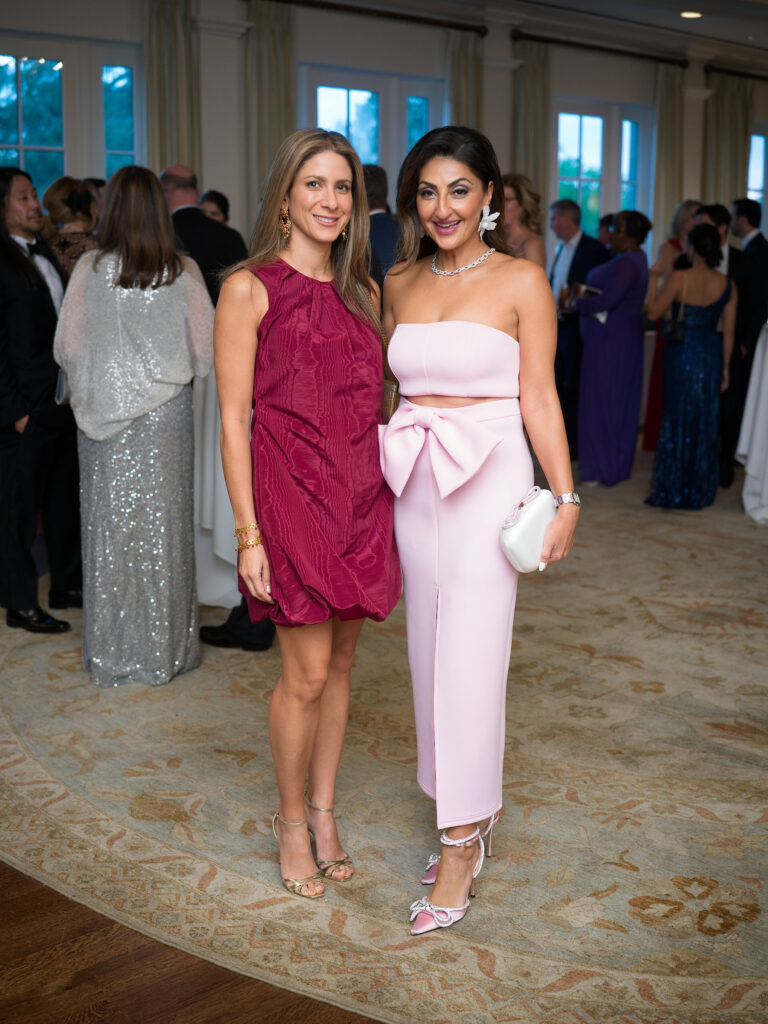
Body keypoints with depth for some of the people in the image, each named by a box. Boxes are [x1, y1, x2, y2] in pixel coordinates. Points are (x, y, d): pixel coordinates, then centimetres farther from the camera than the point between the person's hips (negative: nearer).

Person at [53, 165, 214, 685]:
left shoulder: (91, 268, -7)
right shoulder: (183, 271, -6)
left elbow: (67, 347, -4)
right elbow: (206, 349, -3)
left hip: (105, 413, 0)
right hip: (166, 414, 0)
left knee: (111, 526, 9)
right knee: (163, 524, 8)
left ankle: (112, 652, 18)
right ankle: (165, 647, 17)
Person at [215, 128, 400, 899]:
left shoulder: (362, 292, 11)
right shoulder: (249, 288, -6)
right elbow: (234, 419, -8)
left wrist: (388, 488, 8)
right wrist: (248, 533, -12)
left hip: (361, 495, 5)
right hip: (291, 494, -5)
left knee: (340, 663, 12)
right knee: (307, 673, -1)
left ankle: (323, 810, 28)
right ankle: (292, 820, 21)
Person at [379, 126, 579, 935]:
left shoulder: (520, 281, -4)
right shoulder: (399, 283, 9)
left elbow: (538, 397, -5)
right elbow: (385, 387, 13)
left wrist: (566, 497, -9)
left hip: (487, 480, -5)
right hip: (412, 482, 5)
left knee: (469, 660, -3)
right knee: (429, 650, 11)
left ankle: (461, 843, 10)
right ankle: (474, 805, 29)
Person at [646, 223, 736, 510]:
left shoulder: (680, 278, -13)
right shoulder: (727, 285, -2)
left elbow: (653, 312, -7)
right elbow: (728, 332, 1)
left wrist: (654, 278, 2)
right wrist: (725, 367, 10)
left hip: (682, 353, -3)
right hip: (711, 354, 3)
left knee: (678, 418, 7)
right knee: (706, 422, 13)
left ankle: (672, 490, 12)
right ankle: (700, 490, 20)